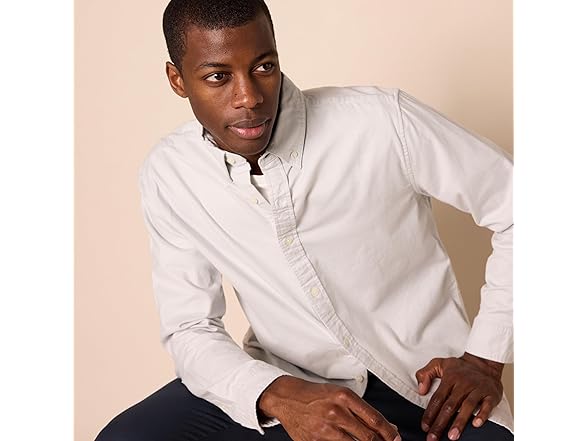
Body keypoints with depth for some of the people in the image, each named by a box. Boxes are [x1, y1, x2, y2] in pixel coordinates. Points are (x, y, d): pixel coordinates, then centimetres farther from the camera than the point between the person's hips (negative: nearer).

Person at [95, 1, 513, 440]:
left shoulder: (383, 120, -18)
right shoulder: (167, 175, -8)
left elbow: (516, 211, -7)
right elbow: (191, 329, -7)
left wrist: (484, 359, -10)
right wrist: (278, 396, -27)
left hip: (426, 385, -2)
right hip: (287, 383, 2)